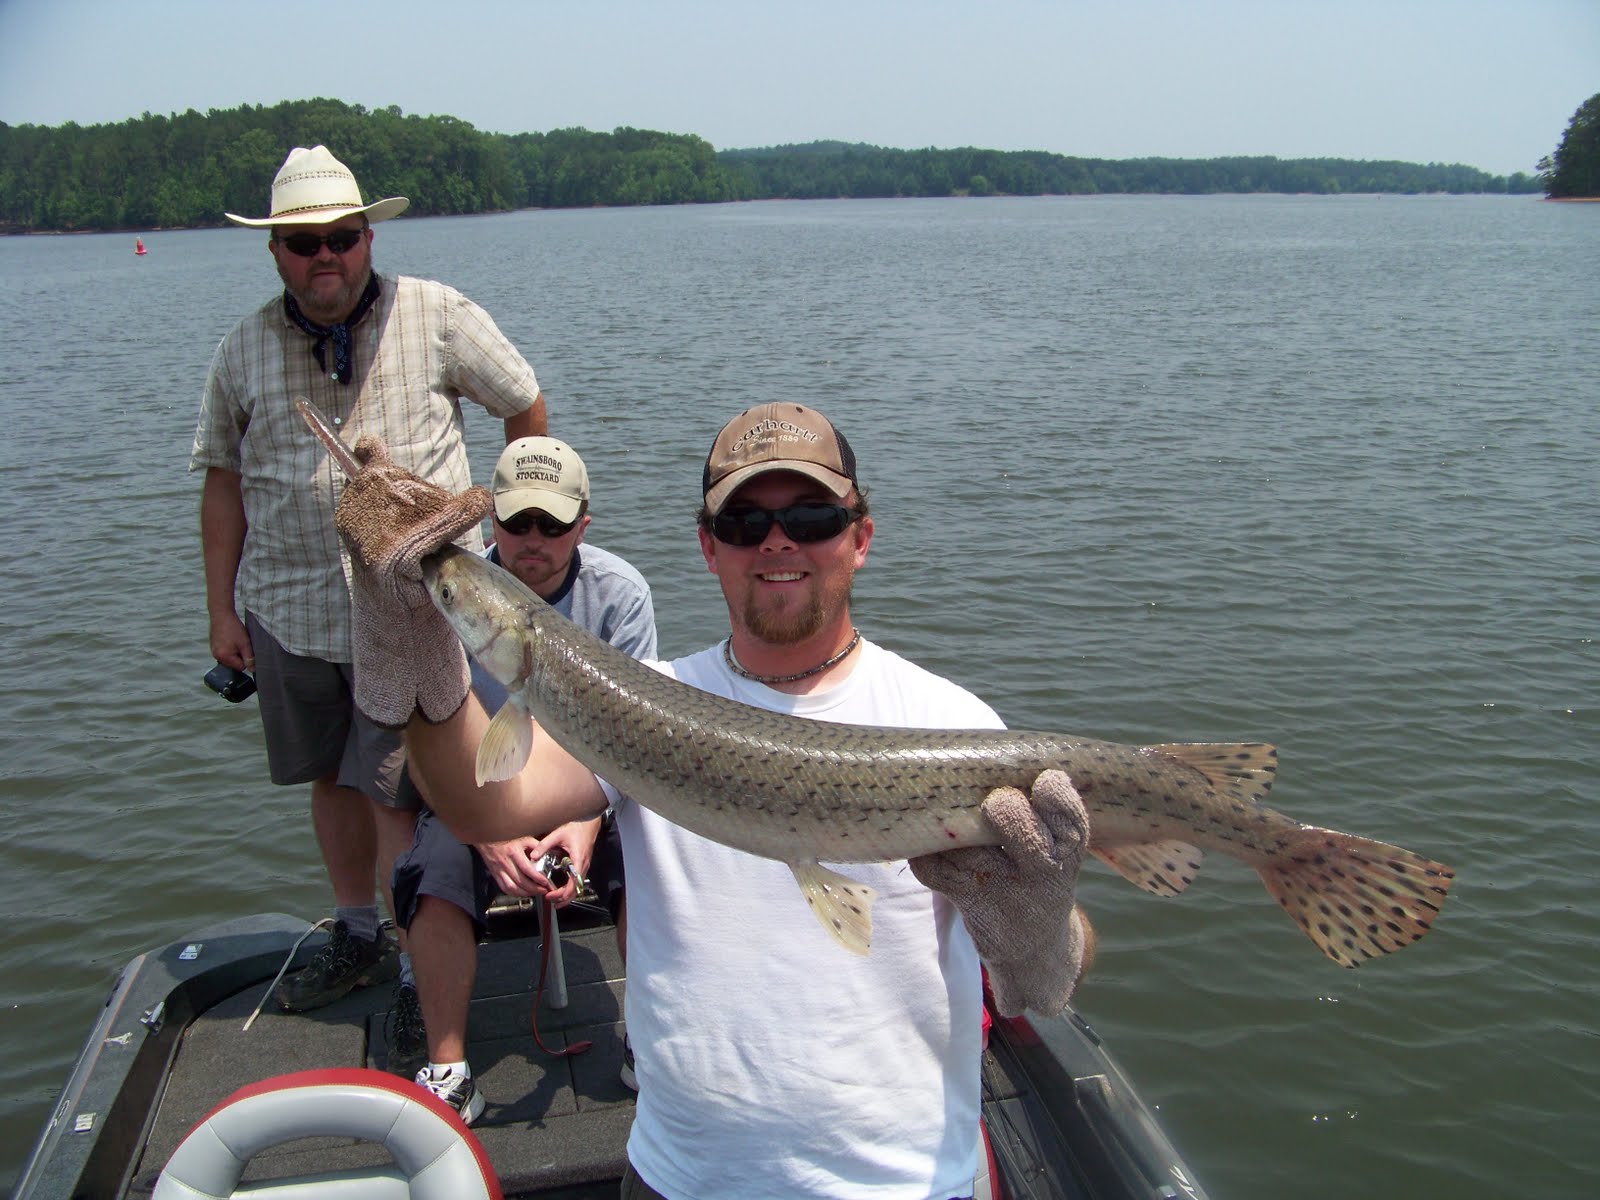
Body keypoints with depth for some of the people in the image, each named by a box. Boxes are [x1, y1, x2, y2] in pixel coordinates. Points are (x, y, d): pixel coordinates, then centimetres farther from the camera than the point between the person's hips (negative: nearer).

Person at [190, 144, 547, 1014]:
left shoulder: (437, 318, -3)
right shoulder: (244, 350, 5)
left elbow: (524, 406, 8)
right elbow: (224, 483, 10)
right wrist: (221, 608, 8)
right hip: (288, 607, 4)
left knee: (394, 788, -6)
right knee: (331, 780, 16)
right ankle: (357, 937, 33)